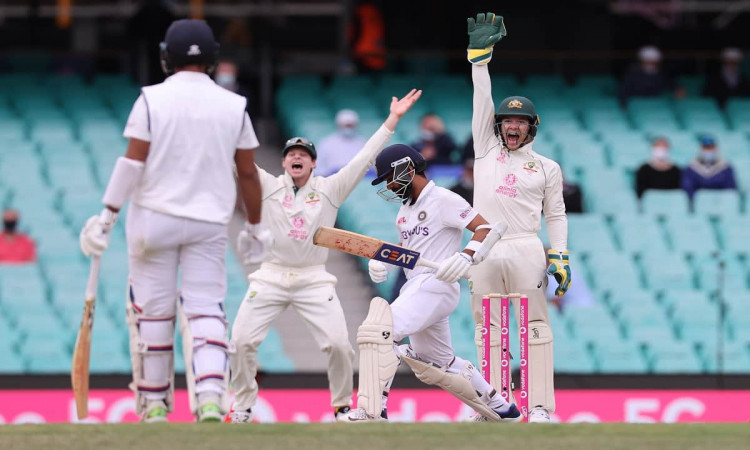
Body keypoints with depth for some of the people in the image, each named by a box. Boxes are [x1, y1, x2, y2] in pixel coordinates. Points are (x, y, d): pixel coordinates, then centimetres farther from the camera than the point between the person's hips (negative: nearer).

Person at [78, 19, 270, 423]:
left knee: (153, 311, 7)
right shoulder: (233, 106, 1)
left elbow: (132, 162, -12)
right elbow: (248, 173, 4)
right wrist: (254, 227, 15)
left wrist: (108, 215, -9)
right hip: (210, 223, 2)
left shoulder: (152, 100, -7)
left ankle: (155, 404, 13)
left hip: (153, 218, -2)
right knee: (205, 310, 1)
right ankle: (210, 398, -19)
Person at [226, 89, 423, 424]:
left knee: (339, 344, -12)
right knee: (241, 341, -11)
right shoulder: (268, 186, 5)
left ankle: (342, 407, 8)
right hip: (270, 278, 0)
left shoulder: (330, 190, 6)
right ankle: (242, 407, 6)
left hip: (314, 280, 0)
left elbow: (365, 158, 1)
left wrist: (393, 119, -5)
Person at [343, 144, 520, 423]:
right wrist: (381, 260, 8)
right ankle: (500, 410, 32)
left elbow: (487, 230, -13)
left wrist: (466, 257, -30)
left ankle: (372, 413, -32)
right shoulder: (405, 209, 19)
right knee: (436, 364, 19)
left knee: (378, 329, -26)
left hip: (436, 284, -11)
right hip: (415, 289, 11)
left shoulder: (443, 200, -8)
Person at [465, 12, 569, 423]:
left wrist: (560, 257, -1)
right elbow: (482, 100, 9)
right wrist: (480, 54, 2)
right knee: (487, 328, 3)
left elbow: (556, 215, 11)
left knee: (535, 326, -7)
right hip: (484, 252, 2)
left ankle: (540, 405, -10)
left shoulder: (546, 168, 10)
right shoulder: (486, 150, 14)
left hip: (526, 251, -2)